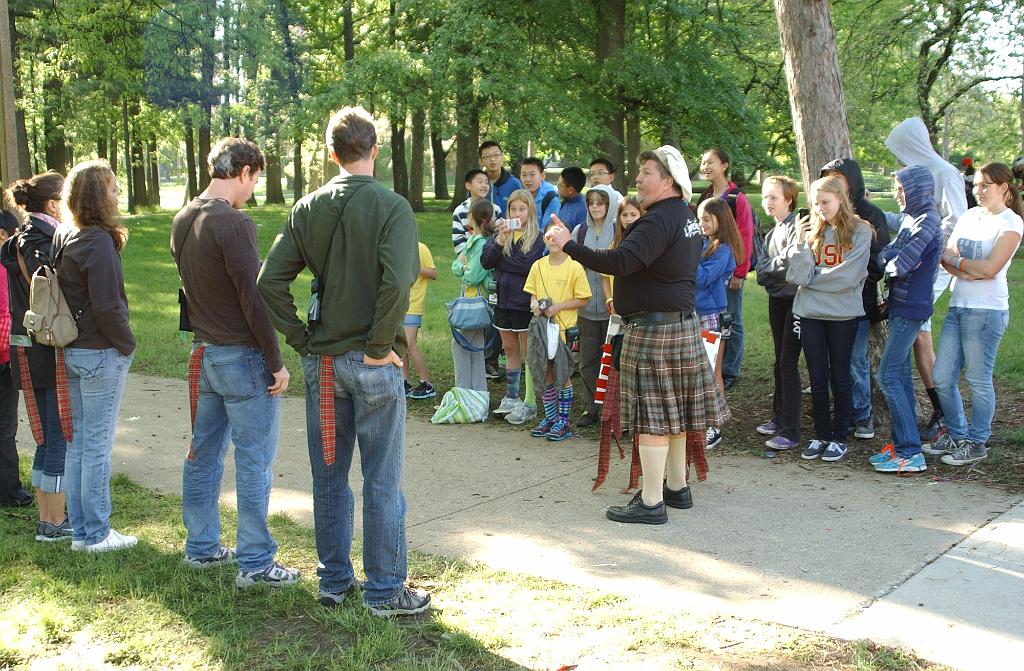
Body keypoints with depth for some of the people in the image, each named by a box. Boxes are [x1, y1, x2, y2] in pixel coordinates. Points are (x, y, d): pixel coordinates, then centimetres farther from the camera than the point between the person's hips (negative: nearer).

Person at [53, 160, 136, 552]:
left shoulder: (63, 238, 8)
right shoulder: (98, 242, -18)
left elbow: (66, 296, 11)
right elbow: (106, 306, -21)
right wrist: (127, 344, -9)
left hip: (71, 353, 8)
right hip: (101, 355, -8)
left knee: (78, 442, 14)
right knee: (97, 446, 1)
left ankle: (80, 530, 24)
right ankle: (96, 535, 11)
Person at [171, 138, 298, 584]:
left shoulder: (183, 221, 8)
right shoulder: (233, 223, -19)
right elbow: (255, 299, -19)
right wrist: (276, 362, -13)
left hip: (203, 353, 9)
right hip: (242, 357, -9)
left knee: (204, 452, 16)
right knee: (254, 462, -1)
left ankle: (201, 546, 27)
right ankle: (255, 563, 5)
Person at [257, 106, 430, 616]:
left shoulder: (308, 208, 3)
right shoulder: (391, 207, -11)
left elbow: (269, 280, -2)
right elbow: (397, 283, -25)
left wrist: (302, 340, 3)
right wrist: (379, 347, -14)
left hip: (321, 361, 5)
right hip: (373, 363, -4)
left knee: (328, 476, 15)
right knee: (382, 480, 5)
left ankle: (333, 580, 26)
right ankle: (385, 590, 13)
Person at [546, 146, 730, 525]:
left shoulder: (660, 220, -19)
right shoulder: (686, 216, 14)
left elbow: (620, 262, -31)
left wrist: (569, 246, -26)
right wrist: (626, 299, 23)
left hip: (654, 326, -10)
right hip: (681, 322, 10)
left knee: (653, 414, -6)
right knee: (673, 411, 16)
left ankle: (651, 503, -1)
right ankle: (677, 488, 27)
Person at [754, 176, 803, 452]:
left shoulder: (797, 225, -12)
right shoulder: (774, 230, 15)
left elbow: (791, 263, -22)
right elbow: (762, 269, 12)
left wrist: (768, 270, -6)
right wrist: (774, 273, -8)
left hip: (795, 299, -8)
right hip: (777, 299, 8)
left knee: (788, 363, -9)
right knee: (780, 362, 15)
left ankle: (790, 431, -6)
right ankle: (779, 417, 26)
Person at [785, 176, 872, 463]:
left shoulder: (859, 232, -3)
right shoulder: (810, 230, 6)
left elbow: (848, 276, -14)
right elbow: (797, 275, -3)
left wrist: (811, 277, -6)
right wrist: (800, 242, -12)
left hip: (843, 313, -3)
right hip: (810, 312, 3)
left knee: (840, 376, 8)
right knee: (817, 378, 9)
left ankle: (839, 437, 17)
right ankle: (821, 435, 20)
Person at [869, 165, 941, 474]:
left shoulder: (927, 222, -16)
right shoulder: (910, 219, 14)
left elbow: (901, 264, -22)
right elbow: (889, 253, 11)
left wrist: (887, 264, -3)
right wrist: (884, 258, -9)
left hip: (910, 308, -9)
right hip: (901, 306, 9)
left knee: (888, 375, -10)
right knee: (900, 374, 12)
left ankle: (911, 454, -9)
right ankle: (904, 445, 19)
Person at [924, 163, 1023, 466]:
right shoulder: (969, 216, 13)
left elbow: (990, 268, -16)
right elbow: (947, 259, 6)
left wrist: (955, 260, -5)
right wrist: (970, 270, -12)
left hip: (987, 310, -7)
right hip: (957, 306, 7)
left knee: (978, 380, 1)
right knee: (942, 378, 8)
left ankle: (977, 443, 14)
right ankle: (956, 435, 25)